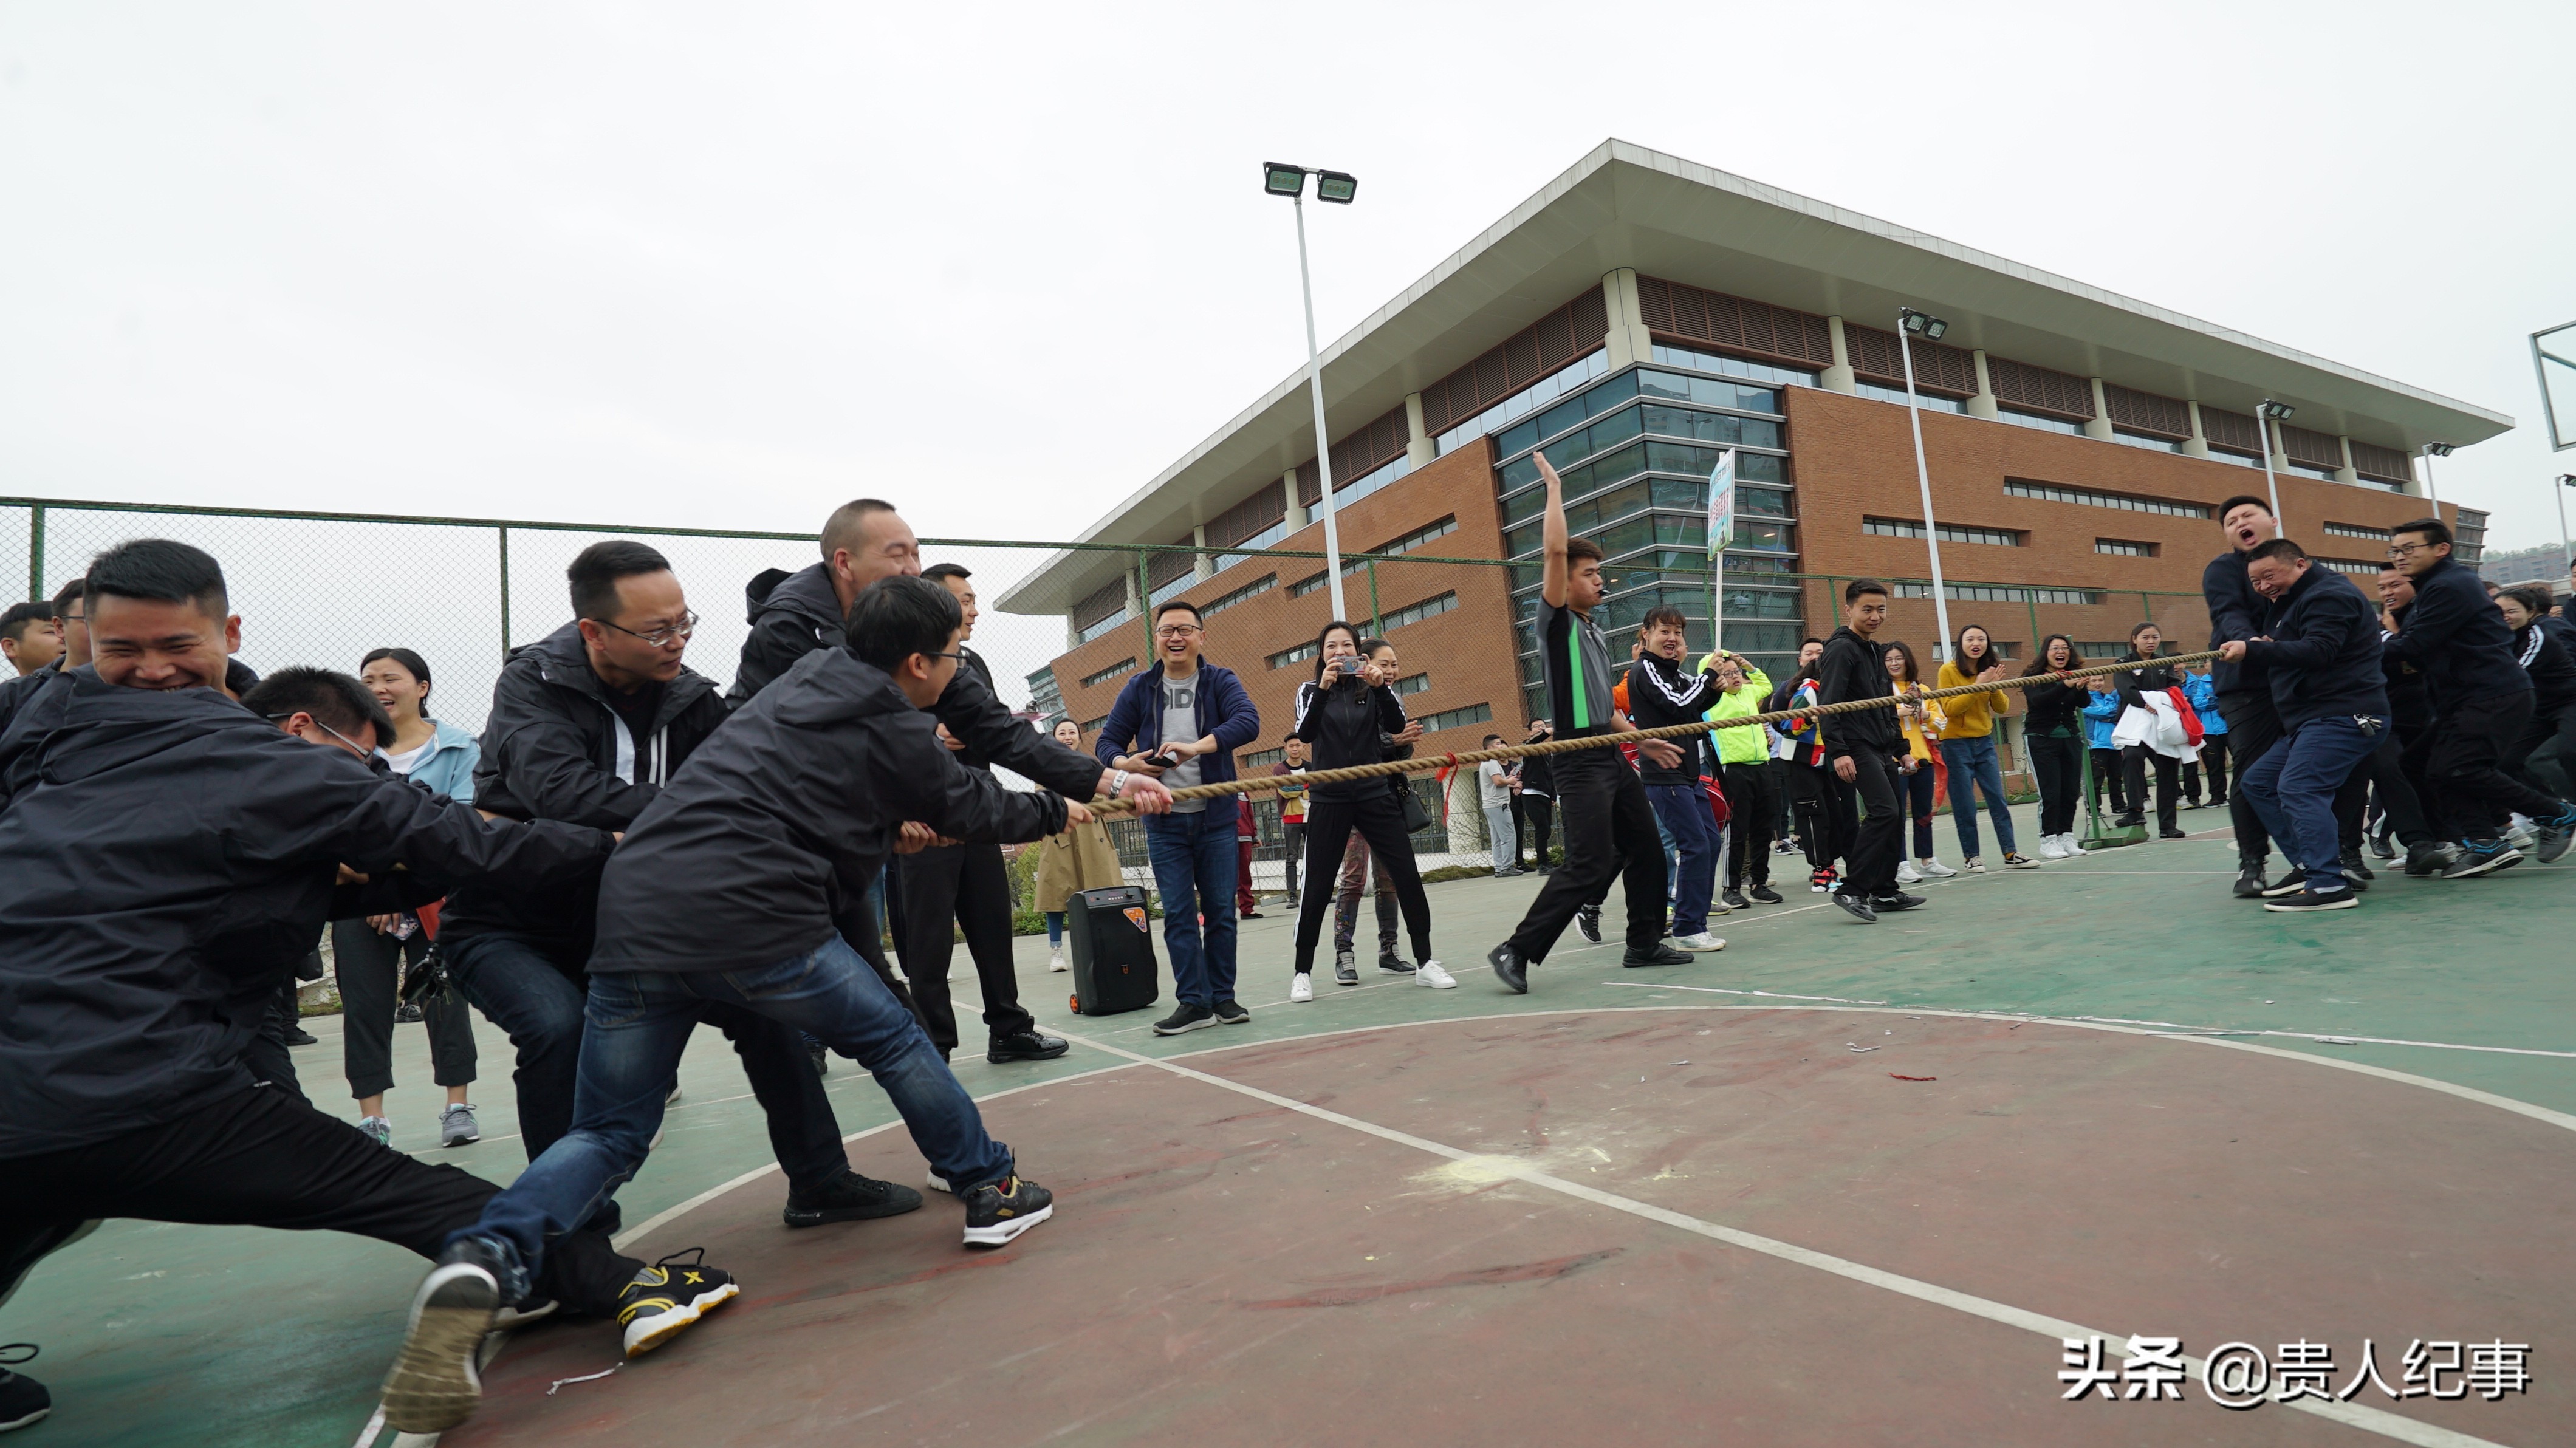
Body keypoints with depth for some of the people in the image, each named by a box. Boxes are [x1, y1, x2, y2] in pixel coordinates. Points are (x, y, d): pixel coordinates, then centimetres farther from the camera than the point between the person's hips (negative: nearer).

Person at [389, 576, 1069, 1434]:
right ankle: (990, 1190, 25)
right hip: (752, 920, -6)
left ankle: (481, 1263, -10)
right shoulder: (891, 727, 2)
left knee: (609, 1135, 15)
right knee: (893, 1041, 15)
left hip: (632, 912, 7)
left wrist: (886, 823, 33)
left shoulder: (807, 679, 21)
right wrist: (1055, 813, 32)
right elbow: (974, 807, 16)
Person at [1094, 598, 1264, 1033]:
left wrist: (1196, 747, -33)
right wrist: (1124, 763, -15)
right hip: (1164, 821, 1)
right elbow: (1107, 741, 9)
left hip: (1216, 817, -1)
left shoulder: (1220, 681, 0)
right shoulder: (1139, 688, 7)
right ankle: (1193, 1002, 8)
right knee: (1178, 914, 1)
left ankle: (1223, 997, 16)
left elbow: (1249, 721, -18)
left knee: (1221, 910, 5)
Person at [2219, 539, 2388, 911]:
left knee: (2298, 788, -23)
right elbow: (2289, 653, 22)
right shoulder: (2292, 603, 22)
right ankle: (2312, 866, 12)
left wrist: (2252, 650, -28)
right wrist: (2264, 648, 0)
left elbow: (2318, 651, -24)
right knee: (2257, 783, 11)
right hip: (2310, 718, 11)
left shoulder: (2329, 596, -10)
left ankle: (2329, 885, -24)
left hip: (2344, 715, -11)